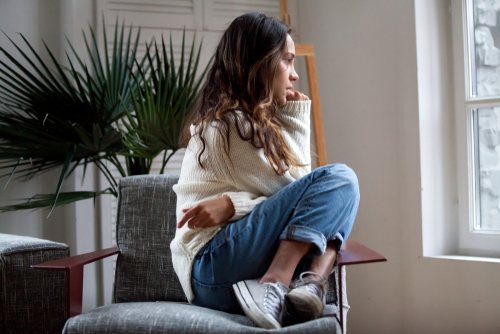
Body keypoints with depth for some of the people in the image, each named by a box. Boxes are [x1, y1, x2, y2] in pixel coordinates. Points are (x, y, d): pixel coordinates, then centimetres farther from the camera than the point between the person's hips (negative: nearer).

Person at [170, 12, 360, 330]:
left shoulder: (254, 120, 20)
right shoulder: (230, 123, -9)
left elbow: (300, 194, 9)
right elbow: (290, 189, -6)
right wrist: (296, 121, 0)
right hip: (212, 268, -9)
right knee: (339, 179, -16)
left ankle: (313, 283, -20)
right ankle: (273, 290, -27)